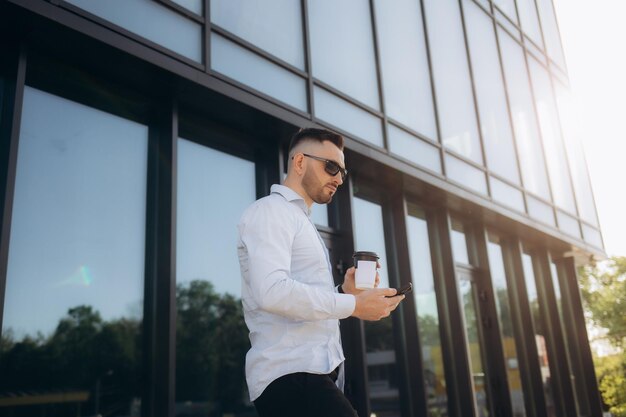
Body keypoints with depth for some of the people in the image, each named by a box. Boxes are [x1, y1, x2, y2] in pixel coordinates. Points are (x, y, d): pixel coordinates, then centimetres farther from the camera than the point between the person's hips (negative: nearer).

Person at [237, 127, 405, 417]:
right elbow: (272, 292, -22)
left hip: (312, 372, 10)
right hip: (291, 375, -10)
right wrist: (354, 305, -16)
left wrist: (343, 291, 6)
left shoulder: (301, 222, 23)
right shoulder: (270, 211, -6)